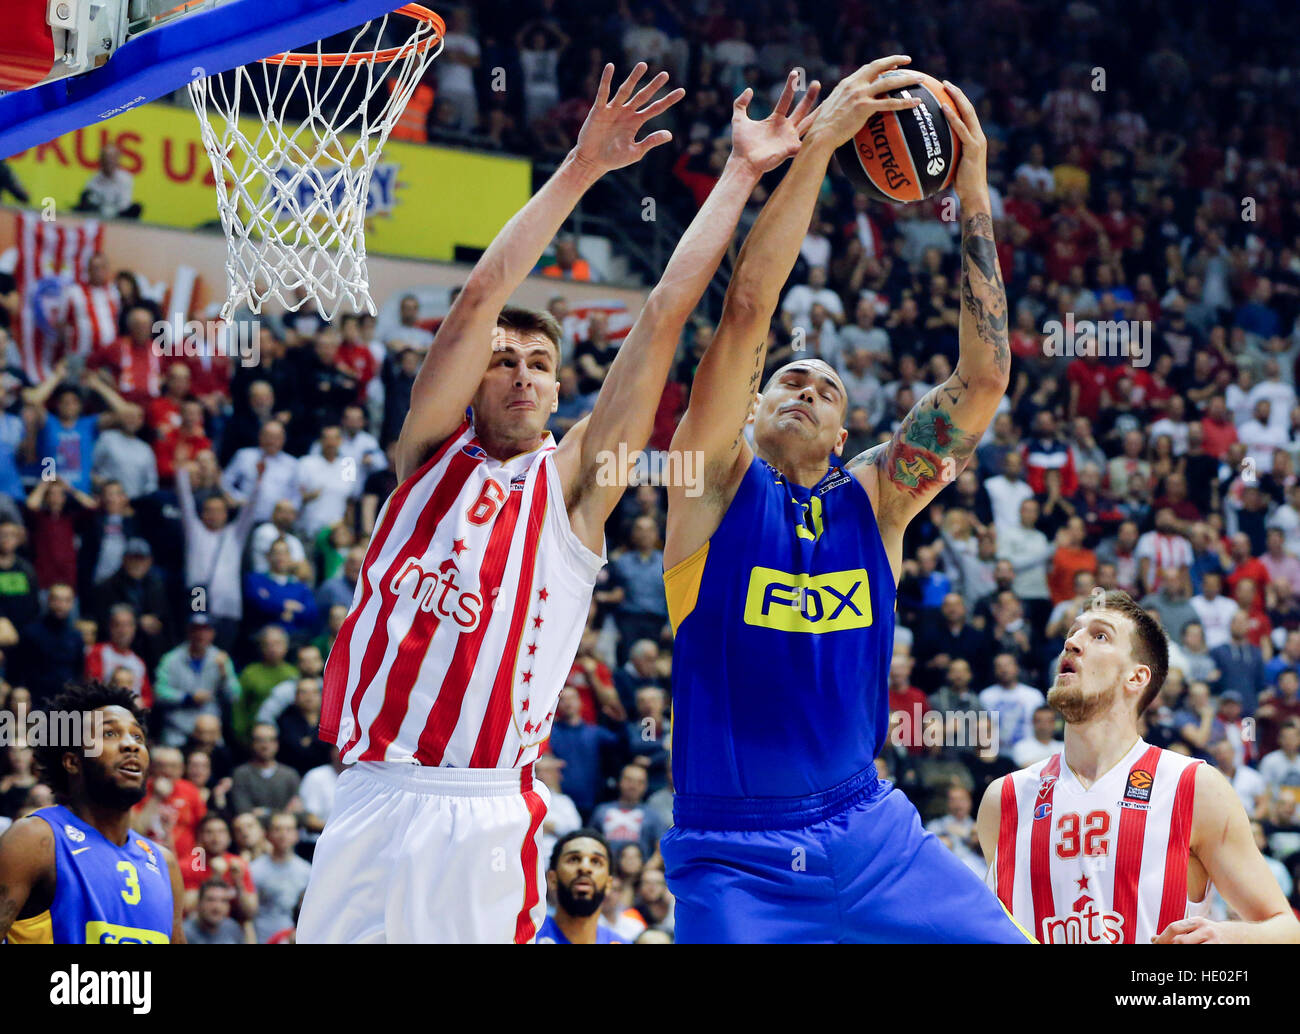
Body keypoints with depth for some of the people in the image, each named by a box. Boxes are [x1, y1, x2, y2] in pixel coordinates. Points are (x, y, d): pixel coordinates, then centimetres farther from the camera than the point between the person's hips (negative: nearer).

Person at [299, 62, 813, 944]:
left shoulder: (571, 484, 8)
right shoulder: (432, 452, 13)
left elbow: (666, 314, 5)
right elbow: (481, 299, 3)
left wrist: (741, 175, 3)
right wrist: (582, 169, -2)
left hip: (485, 814, -2)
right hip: (371, 799, 2)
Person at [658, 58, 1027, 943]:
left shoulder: (873, 500, 8)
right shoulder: (720, 484, -1)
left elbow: (984, 377, 0)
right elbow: (748, 310, -13)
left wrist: (973, 190, -4)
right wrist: (816, 148, -16)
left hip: (866, 829, 3)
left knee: (1002, 941, -8)